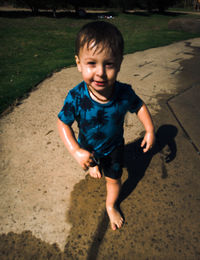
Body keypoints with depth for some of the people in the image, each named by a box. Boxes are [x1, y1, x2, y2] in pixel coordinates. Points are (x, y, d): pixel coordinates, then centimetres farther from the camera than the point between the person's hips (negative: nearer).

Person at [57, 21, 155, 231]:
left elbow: (139, 106, -9)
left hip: (114, 146, 1)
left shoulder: (124, 93, -31)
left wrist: (150, 130, -17)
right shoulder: (76, 98, -36)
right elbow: (63, 123, -23)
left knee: (114, 178, 17)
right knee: (93, 165, 32)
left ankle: (111, 205, 48)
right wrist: (76, 152, -33)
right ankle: (95, 166, 72)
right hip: (88, 147, 0)